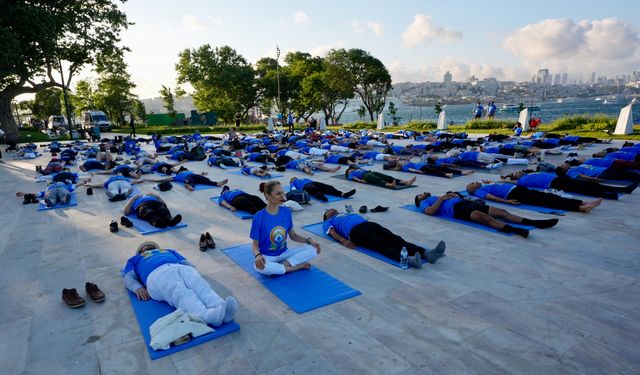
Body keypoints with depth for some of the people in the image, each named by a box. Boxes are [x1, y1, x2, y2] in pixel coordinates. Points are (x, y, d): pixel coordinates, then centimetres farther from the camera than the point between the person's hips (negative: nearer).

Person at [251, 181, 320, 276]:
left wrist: (309, 241, -10)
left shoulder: (287, 211, -3)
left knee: (312, 249, -15)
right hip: (267, 256, -4)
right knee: (259, 266, -39)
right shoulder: (259, 217, -15)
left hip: (284, 253, 4)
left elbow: (293, 235, 7)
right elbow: (255, 244, -9)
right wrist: (258, 255, -31)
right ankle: (298, 266, -19)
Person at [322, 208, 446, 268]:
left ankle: (426, 253, -43)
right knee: (381, 244, -34)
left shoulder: (348, 214, 43)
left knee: (395, 239, -21)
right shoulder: (328, 222, 26)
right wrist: (344, 241, -15)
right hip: (355, 231, -5)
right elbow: (332, 232, 5)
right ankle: (406, 259, -60)